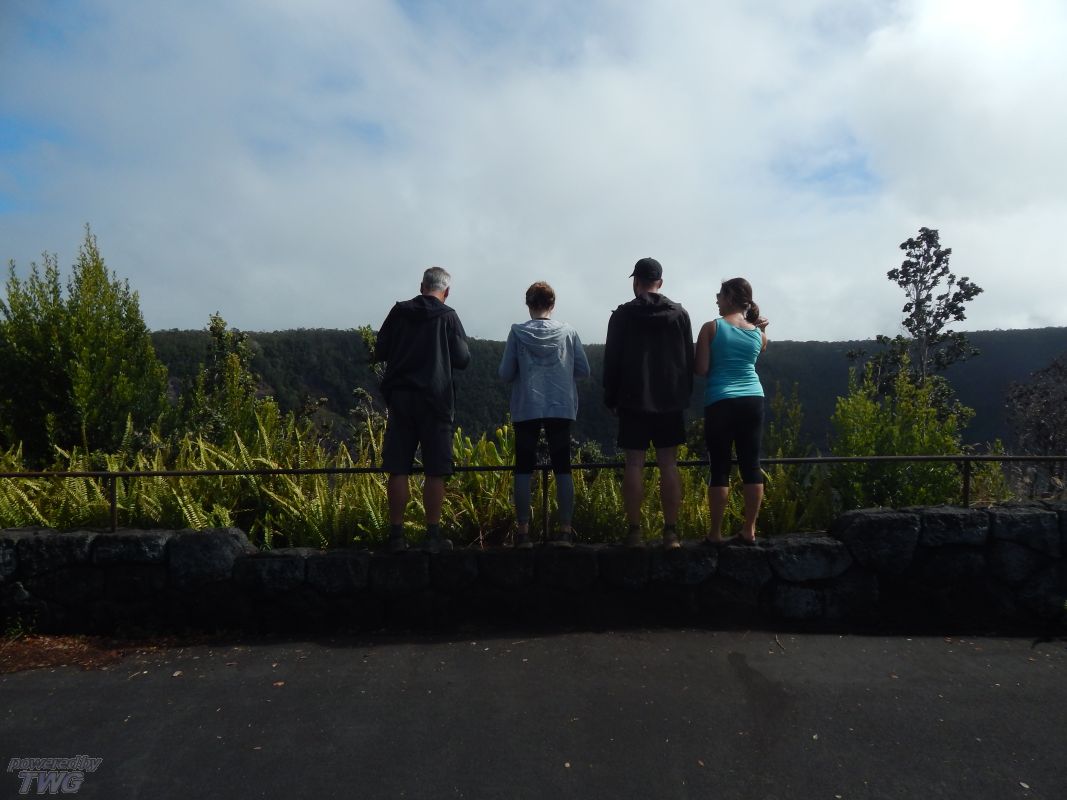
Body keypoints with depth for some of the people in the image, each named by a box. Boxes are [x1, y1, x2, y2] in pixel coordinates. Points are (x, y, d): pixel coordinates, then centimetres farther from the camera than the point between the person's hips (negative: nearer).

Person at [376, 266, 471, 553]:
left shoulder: (399, 312, 4)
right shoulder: (448, 316, -3)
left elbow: (380, 352, 7)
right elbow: (463, 359, -3)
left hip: (399, 396, 3)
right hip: (435, 399, -3)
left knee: (398, 470, 6)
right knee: (435, 472, 3)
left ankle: (396, 534, 9)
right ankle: (433, 535, 5)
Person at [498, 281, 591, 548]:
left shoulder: (518, 332, -2)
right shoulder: (568, 332, 2)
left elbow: (505, 373, -2)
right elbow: (583, 369, 4)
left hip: (526, 409, -1)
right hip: (561, 408, 1)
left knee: (523, 469, 6)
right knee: (562, 468, 7)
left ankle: (523, 531, 6)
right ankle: (565, 530, 5)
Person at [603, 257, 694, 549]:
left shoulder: (623, 314, -1)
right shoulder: (680, 314, 5)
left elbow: (611, 360, -1)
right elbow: (689, 360, 8)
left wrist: (611, 398, 7)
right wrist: (685, 396, 15)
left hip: (634, 401, -2)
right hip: (671, 401, 2)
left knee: (634, 464, 1)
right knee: (669, 464, 4)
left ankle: (634, 531, 1)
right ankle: (671, 532, 6)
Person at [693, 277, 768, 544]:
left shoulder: (711, 327, -3)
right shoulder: (759, 333, 10)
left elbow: (701, 369, -7)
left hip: (720, 402, -4)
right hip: (753, 401, 4)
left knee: (719, 467, 0)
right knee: (751, 465, 7)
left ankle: (715, 532, 5)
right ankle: (749, 530, 13)